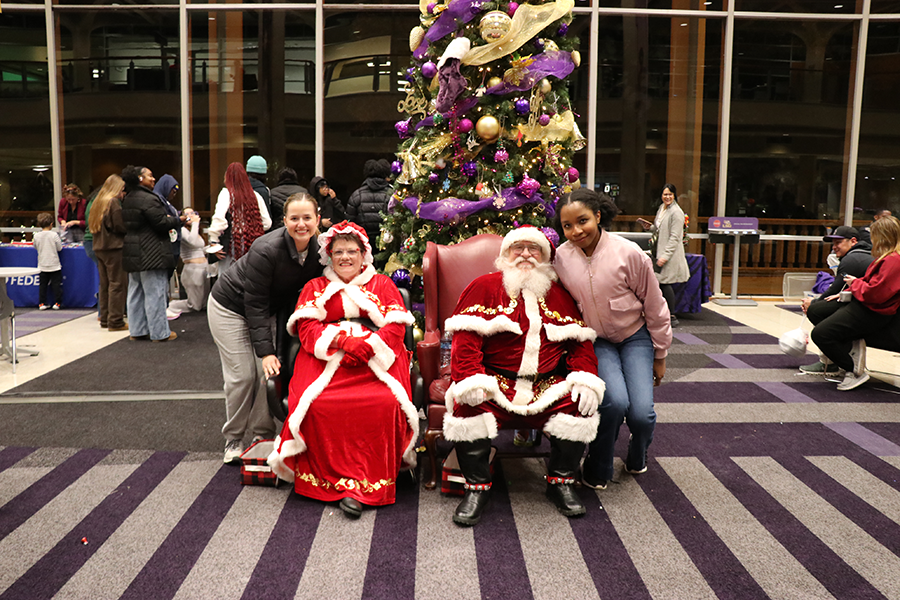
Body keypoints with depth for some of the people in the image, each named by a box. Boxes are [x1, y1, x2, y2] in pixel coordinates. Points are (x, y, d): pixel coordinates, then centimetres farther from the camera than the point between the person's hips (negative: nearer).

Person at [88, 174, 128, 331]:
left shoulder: (99, 202, 15)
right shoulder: (114, 202, -11)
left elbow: (92, 225, 17)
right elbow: (121, 226, -15)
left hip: (99, 247, 9)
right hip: (114, 247, -9)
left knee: (105, 284, 13)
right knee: (117, 284, -5)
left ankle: (105, 319, 18)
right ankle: (115, 321, -5)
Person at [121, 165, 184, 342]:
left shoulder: (127, 200, 14)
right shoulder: (148, 199, -16)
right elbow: (161, 223, -19)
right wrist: (177, 220, -1)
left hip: (132, 253, 10)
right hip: (150, 254, -9)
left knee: (136, 293, 13)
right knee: (155, 293, -4)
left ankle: (137, 330, 20)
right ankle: (160, 332, 1)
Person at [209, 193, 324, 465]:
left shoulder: (318, 251, -16)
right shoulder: (266, 250, -34)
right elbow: (255, 304, -29)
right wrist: (266, 351, -31)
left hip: (267, 310, 5)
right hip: (230, 307, -5)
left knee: (269, 371, -3)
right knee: (243, 374, -7)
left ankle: (262, 434, 14)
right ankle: (233, 438, 12)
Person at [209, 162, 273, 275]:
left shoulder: (227, 194, -6)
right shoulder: (256, 196, 6)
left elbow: (219, 218, -20)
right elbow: (267, 223, 6)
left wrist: (214, 241, -12)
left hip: (233, 248, -4)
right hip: (253, 247, 4)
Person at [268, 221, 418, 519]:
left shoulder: (383, 285, 20)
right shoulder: (315, 287, 22)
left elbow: (395, 327, 6)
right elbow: (307, 328, 6)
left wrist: (366, 345, -12)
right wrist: (341, 340, -12)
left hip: (377, 357, -1)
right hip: (327, 358, 1)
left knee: (386, 403, -32)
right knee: (318, 405, -31)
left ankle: (360, 487, -26)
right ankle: (339, 478, -20)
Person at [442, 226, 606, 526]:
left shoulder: (559, 295, 18)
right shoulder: (483, 287, 7)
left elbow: (580, 343, 13)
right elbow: (466, 339, -5)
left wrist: (586, 379, -5)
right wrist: (471, 380, -20)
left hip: (547, 387, 3)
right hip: (495, 383, -2)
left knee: (580, 405, -23)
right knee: (468, 405, -31)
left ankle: (561, 481, -1)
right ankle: (477, 486, -11)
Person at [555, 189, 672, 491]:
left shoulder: (629, 253, -19)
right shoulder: (562, 257, -12)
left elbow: (655, 307, -7)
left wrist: (660, 356, 1)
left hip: (635, 336, 0)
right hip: (596, 341, 1)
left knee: (641, 413, -16)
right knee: (615, 401, -26)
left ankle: (638, 457, 23)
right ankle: (597, 472, 1)